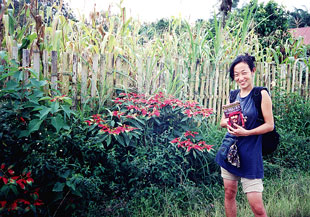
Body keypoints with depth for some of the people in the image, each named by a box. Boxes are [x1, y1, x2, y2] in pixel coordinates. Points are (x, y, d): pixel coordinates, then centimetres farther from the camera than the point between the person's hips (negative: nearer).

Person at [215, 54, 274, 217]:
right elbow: (222, 121, 13)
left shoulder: (261, 94, -7)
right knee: (229, 193, 14)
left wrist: (246, 132, -21)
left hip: (250, 153, -5)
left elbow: (270, 125, -9)